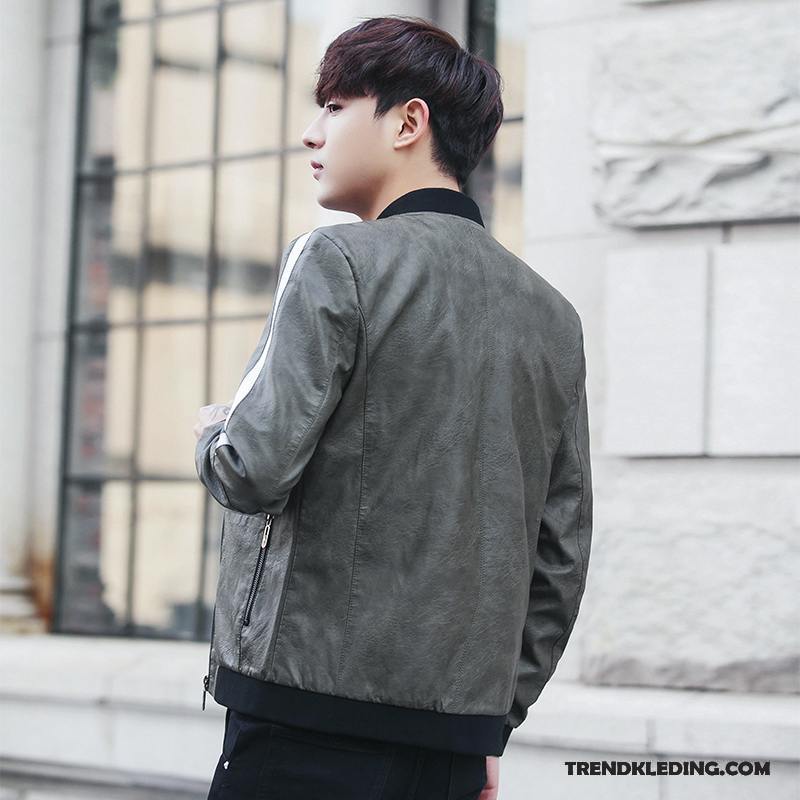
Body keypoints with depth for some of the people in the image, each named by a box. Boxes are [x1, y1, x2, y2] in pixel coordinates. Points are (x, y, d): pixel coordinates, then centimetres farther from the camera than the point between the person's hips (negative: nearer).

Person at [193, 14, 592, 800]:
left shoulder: (337, 262, -6)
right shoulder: (551, 314, 14)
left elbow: (257, 471, -16)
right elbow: (562, 550, 13)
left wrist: (213, 435, 7)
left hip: (316, 713, -7)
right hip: (461, 726, 7)